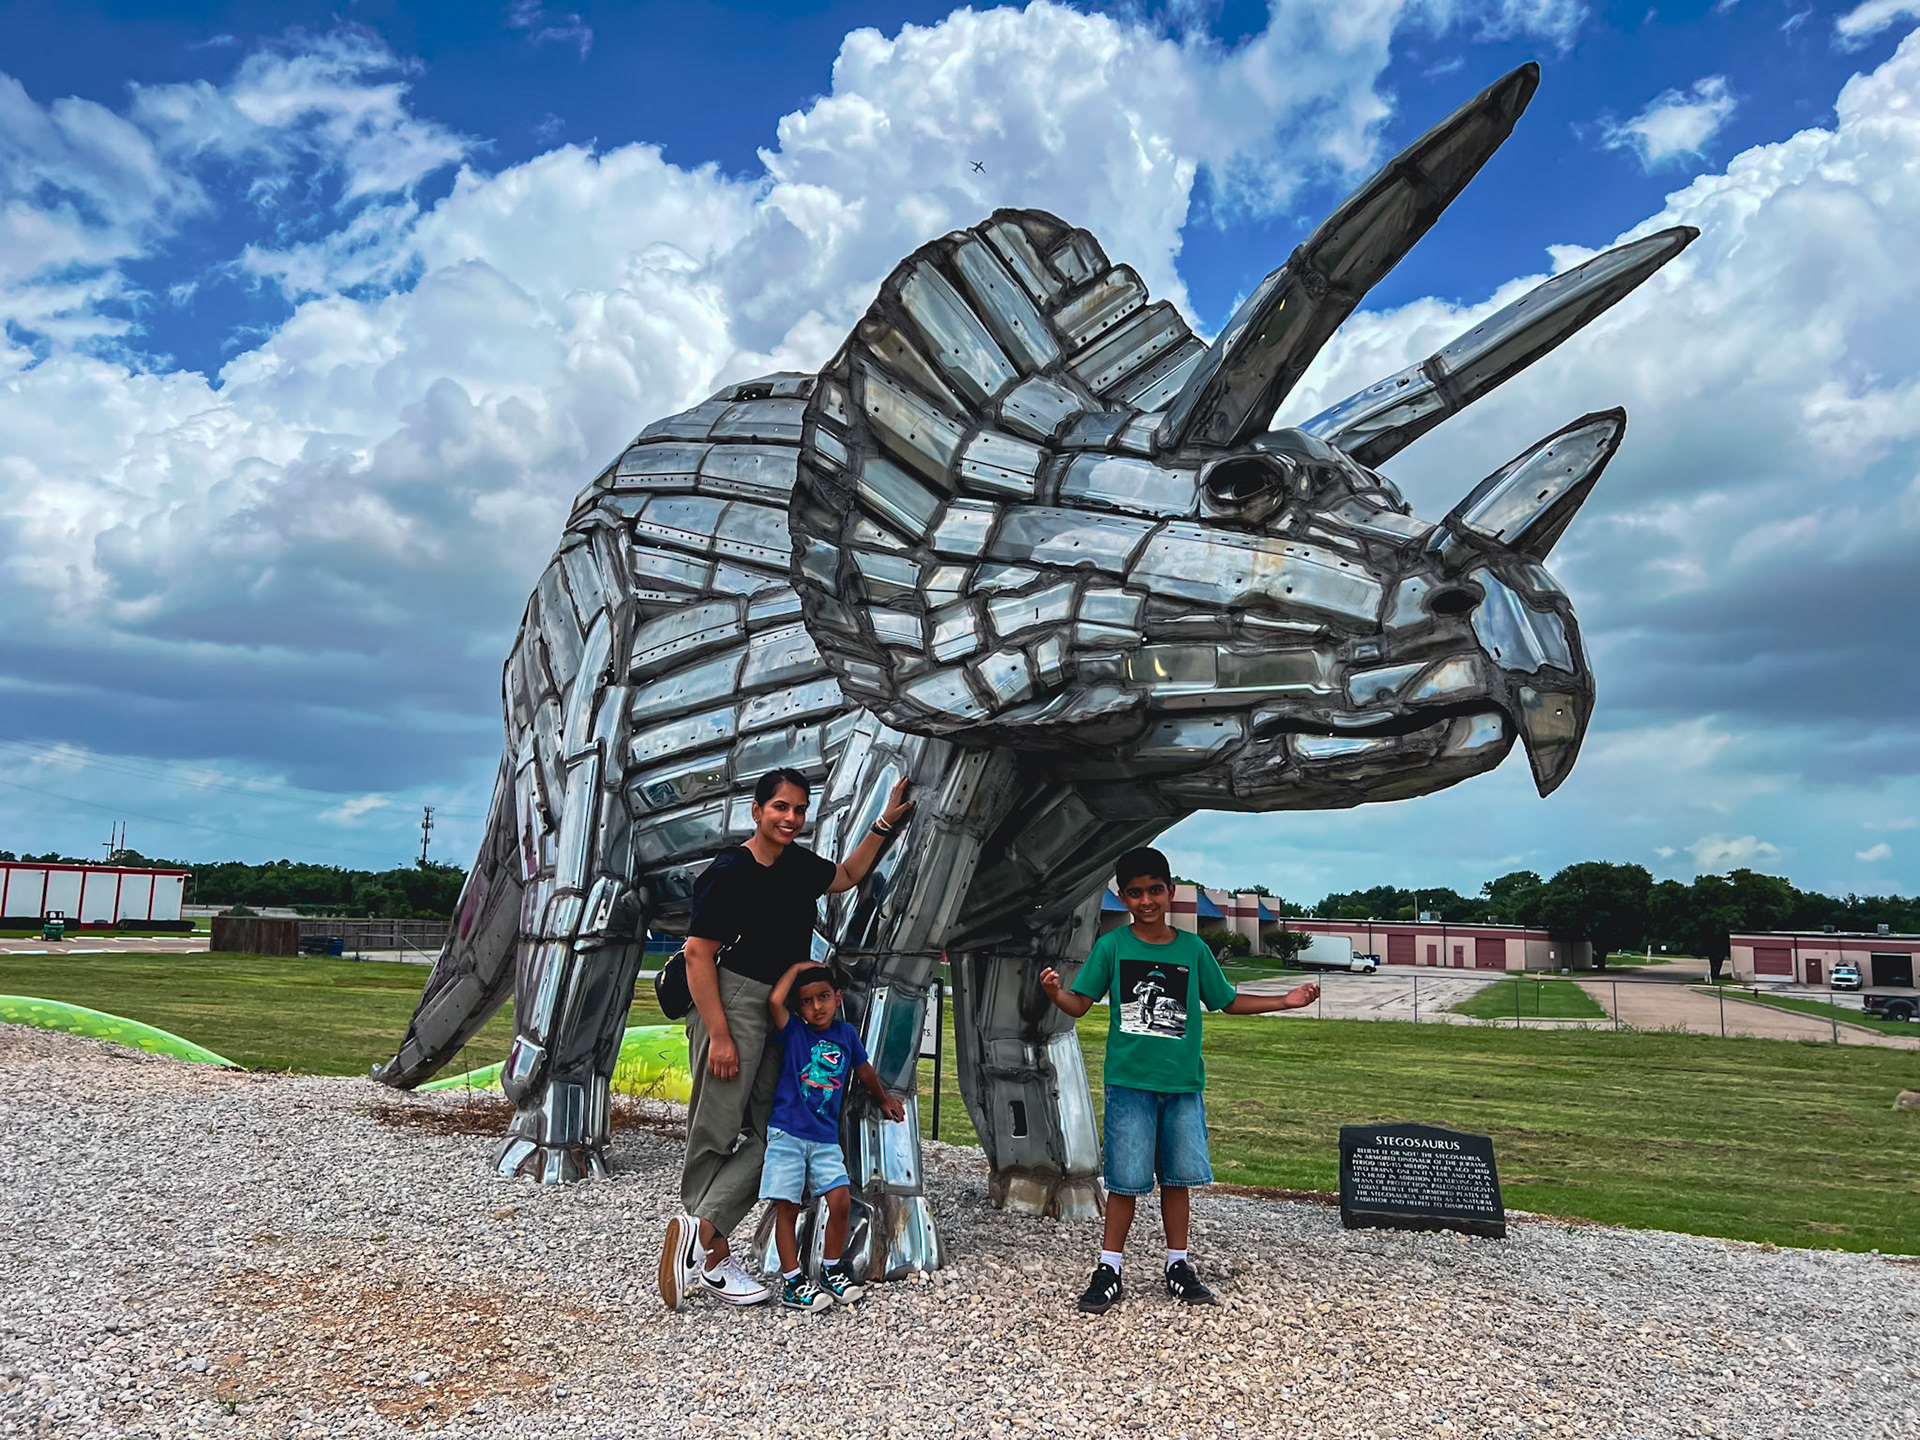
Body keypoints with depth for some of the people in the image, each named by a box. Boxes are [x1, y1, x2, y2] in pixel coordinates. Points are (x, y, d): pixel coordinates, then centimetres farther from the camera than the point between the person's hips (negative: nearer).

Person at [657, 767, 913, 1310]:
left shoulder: (800, 864, 10)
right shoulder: (730, 871, -11)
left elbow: (846, 876, 32)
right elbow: (698, 954, -12)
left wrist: (884, 824, 24)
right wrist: (718, 1036, -18)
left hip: (782, 1012, 8)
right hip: (731, 1005, -7)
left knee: (769, 1135, -1)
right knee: (715, 1133, -4)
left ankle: (698, 1232, -2)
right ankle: (713, 1255, 1)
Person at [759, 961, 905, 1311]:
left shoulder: (846, 1034, 6)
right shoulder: (793, 1032, -4)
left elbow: (864, 1071, 23)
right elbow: (774, 1001, -24)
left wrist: (883, 1098, 36)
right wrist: (798, 967, -11)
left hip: (826, 1137, 3)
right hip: (786, 1133, -3)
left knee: (840, 1200, -9)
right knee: (787, 1206, -4)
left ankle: (832, 1269, 11)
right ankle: (792, 1281, 7)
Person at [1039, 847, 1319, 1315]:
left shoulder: (1193, 948, 7)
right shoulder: (1111, 946, -1)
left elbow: (1227, 1000, 16)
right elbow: (1080, 1003, -3)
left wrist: (1286, 1001, 11)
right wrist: (1054, 991, -24)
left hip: (1183, 1083, 3)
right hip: (1130, 1082, -3)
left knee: (1179, 1176, 8)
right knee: (1126, 1180, -1)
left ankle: (1178, 1266, 23)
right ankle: (1109, 1269, 12)